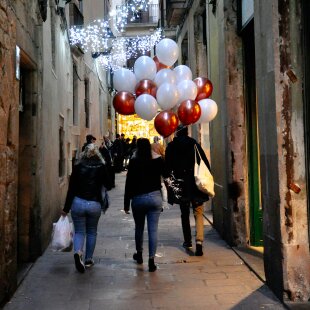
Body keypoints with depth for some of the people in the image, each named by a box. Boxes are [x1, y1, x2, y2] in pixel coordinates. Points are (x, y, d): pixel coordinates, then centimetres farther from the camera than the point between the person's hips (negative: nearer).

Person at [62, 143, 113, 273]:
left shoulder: (78, 167, -2)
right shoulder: (101, 168, -2)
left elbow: (71, 189, -2)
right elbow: (108, 186, 6)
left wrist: (66, 208, 3)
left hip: (78, 203, 0)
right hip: (94, 204, 0)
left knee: (79, 231, 10)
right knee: (92, 232, 18)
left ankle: (77, 252, -17)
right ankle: (88, 259, 22)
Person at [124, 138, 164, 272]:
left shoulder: (133, 162, -7)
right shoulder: (157, 162, -3)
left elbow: (129, 183, -5)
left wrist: (126, 203, 1)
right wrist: (162, 154, 14)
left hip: (138, 198, 0)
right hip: (155, 197, 1)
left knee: (139, 228, 19)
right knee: (153, 230, 1)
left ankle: (139, 254, 36)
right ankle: (151, 260, 0)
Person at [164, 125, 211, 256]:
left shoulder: (171, 146, 1)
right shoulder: (195, 144, 0)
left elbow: (167, 167, 1)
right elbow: (206, 163, -3)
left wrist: (167, 182, 9)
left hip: (180, 185, 1)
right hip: (196, 184, -1)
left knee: (184, 214, 17)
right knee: (198, 214, 3)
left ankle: (187, 241, 23)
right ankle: (199, 242, -10)